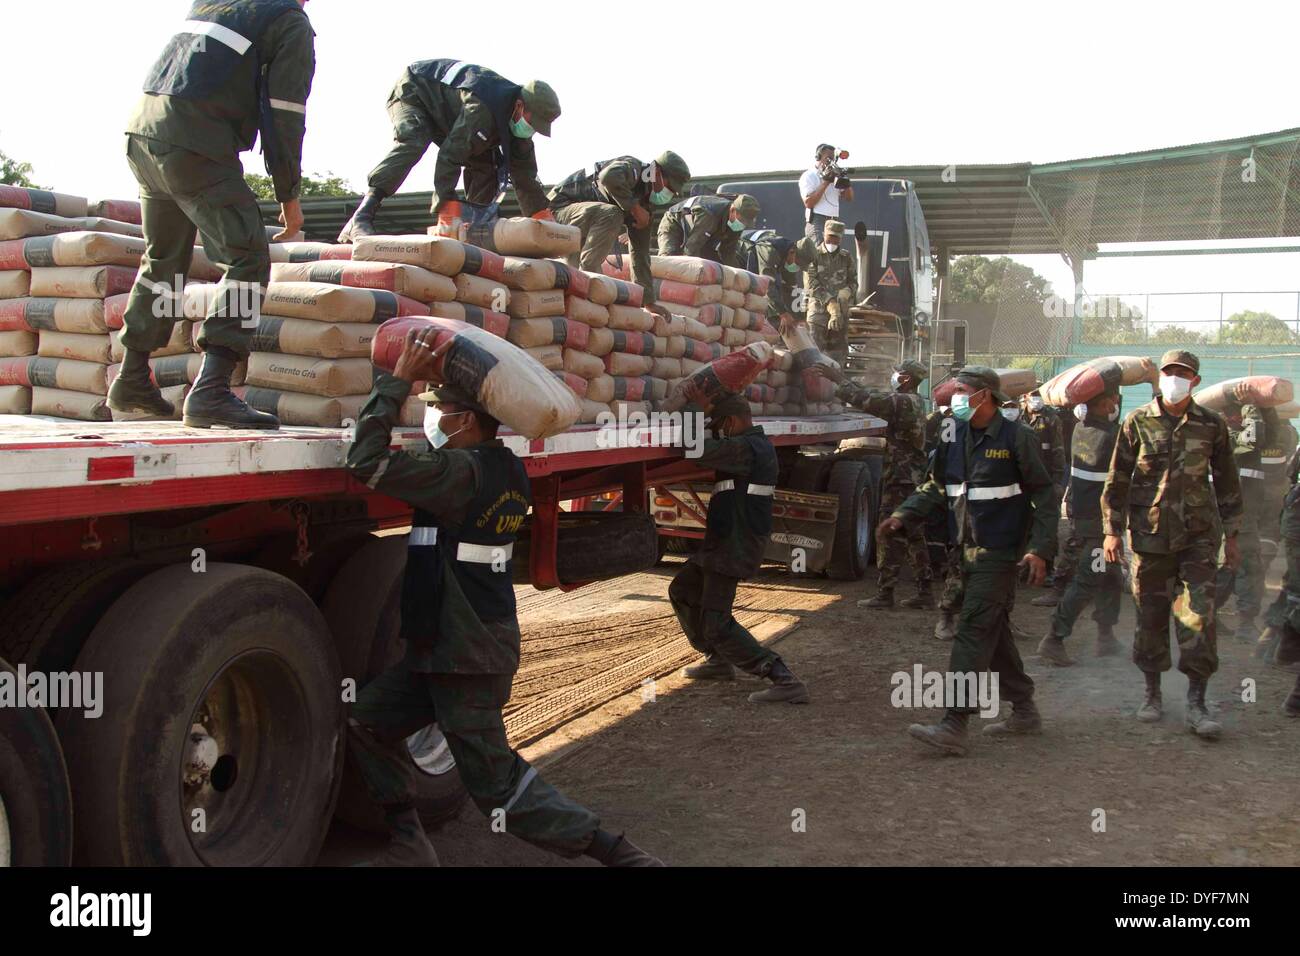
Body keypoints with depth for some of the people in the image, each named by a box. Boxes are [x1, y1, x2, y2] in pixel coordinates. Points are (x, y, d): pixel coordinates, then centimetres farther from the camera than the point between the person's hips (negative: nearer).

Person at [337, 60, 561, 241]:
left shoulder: (519, 122, -13)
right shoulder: (481, 109, -41)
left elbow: (525, 177, -7)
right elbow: (449, 156, -46)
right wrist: (447, 210, -51)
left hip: (444, 115, 9)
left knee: (484, 163, -2)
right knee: (411, 144, -36)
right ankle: (360, 220, -47)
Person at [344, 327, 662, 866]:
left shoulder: (461, 473, -22)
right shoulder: (505, 469, 4)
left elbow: (367, 462, -28)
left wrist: (399, 380, -20)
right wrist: (437, 378, 15)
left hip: (468, 658, -9)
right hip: (464, 644, 9)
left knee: (496, 782, -1)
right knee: (368, 720, 16)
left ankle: (614, 851, 4)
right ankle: (409, 842, 23)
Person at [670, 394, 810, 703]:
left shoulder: (745, 448, -20)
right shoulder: (758, 446, 13)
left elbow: (702, 451, -30)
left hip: (734, 547, -11)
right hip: (727, 542, 11)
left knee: (717, 625, -9)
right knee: (682, 591, 25)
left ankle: (785, 681, -13)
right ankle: (718, 661, 33)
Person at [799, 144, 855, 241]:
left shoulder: (833, 176, 18)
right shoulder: (809, 176, -2)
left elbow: (849, 198, 16)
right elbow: (808, 203, -15)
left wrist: (846, 182, -4)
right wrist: (825, 182, -16)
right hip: (817, 222, -7)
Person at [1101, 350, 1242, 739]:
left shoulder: (1212, 426, 4)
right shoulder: (1138, 423, 1)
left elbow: (1227, 483, 12)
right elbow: (1117, 480, 4)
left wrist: (1231, 535, 11)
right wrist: (1112, 529, -1)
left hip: (1198, 536, 0)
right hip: (1150, 535, 0)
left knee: (1199, 616, -7)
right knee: (1151, 616, 6)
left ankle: (1196, 703, 0)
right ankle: (1152, 693, 22)